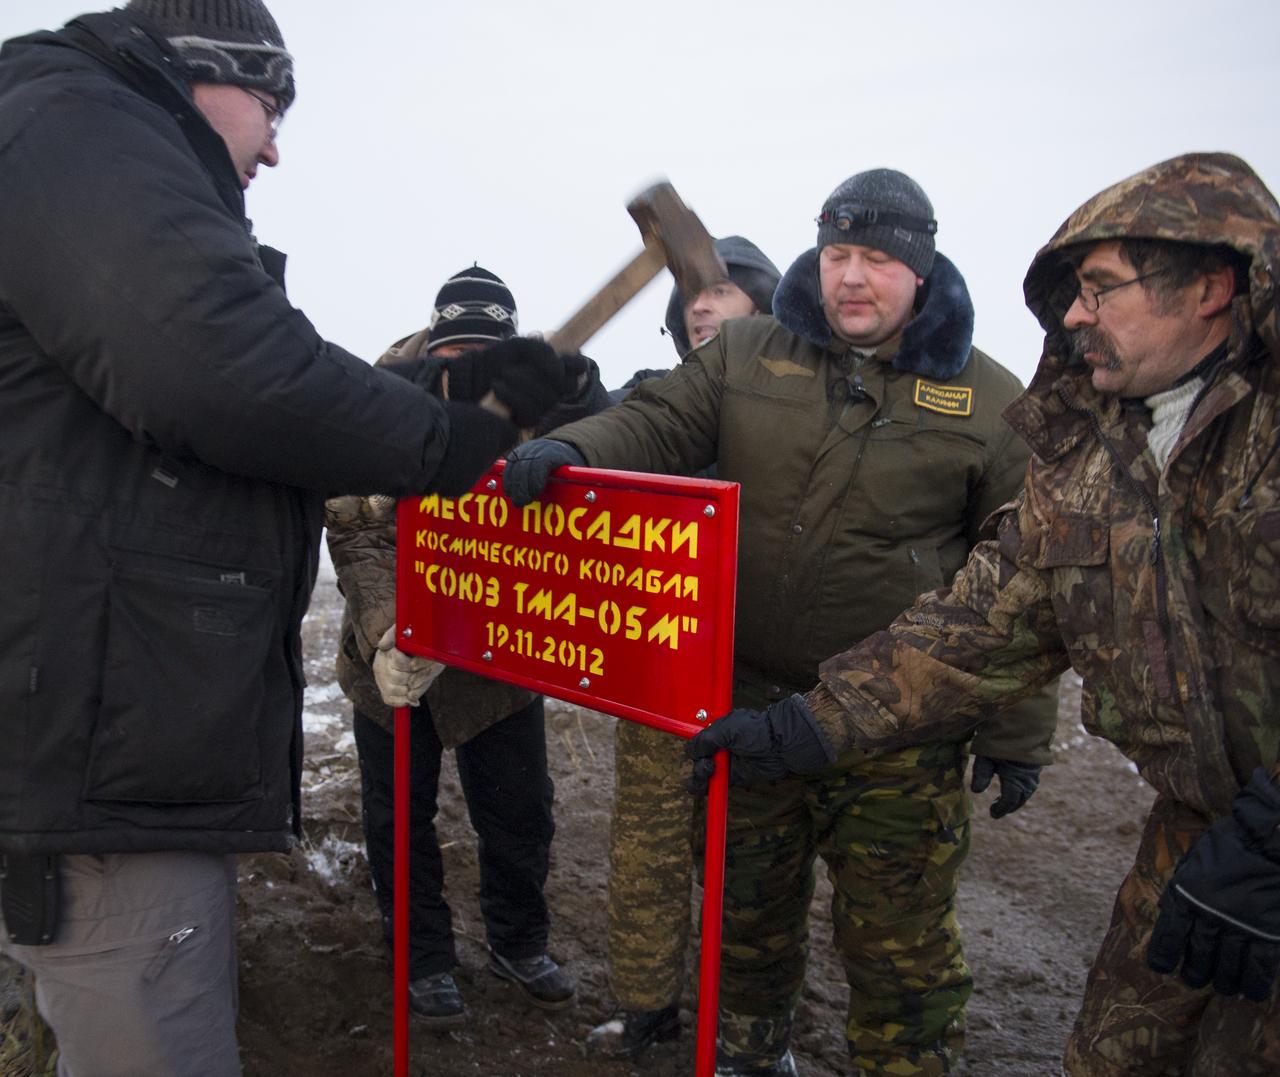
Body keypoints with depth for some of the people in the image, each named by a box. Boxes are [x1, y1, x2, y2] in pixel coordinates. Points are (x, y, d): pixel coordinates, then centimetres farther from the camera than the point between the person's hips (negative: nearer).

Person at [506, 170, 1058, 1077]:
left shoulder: (989, 402, -4)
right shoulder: (747, 355, 2)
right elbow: (658, 424, -1)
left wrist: (1018, 736, 0)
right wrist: (570, 450, -24)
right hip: (748, 701, 3)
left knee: (898, 939, 9)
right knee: (749, 906, 22)